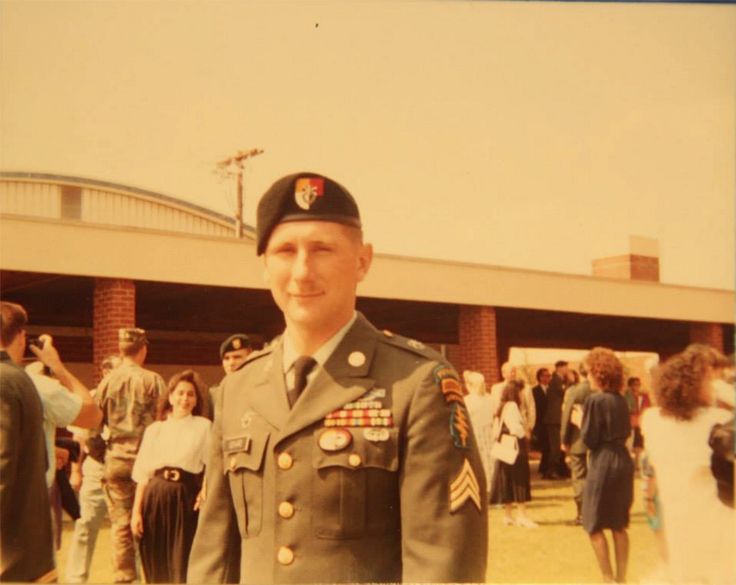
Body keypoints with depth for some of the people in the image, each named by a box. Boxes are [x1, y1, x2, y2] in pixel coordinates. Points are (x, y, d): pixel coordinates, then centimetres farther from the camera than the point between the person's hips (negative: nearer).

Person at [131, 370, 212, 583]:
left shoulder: (204, 427, 7)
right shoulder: (154, 429, 12)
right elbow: (143, 474, 9)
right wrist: (136, 511, 2)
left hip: (186, 497, -2)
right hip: (155, 497, 2)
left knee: (182, 565, 1)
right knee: (156, 563, 8)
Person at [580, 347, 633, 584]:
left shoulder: (595, 400, -14)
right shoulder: (621, 400, 6)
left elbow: (589, 439, -12)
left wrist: (580, 422, 4)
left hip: (602, 465, -7)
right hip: (623, 462, 7)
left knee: (594, 526, 4)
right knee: (619, 525, 15)